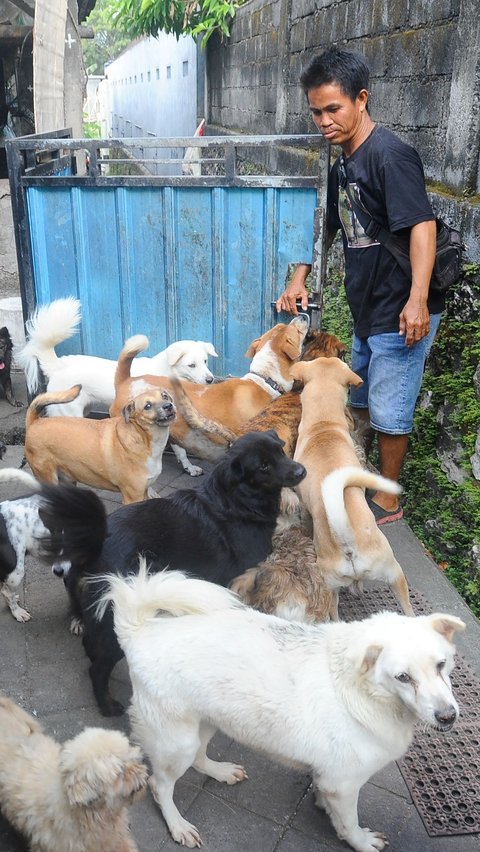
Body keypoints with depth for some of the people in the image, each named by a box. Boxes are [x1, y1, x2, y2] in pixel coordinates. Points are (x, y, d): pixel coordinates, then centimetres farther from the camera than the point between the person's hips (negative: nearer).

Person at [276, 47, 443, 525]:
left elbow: (423, 224, -25)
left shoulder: (389, 155, -16)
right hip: (368, 309, 9)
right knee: (359, 400, 20)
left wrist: (417, 300, -33)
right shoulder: (342, 165, 12)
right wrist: (299, 279, 15)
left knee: (387, 411, 1)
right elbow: (330, 227, 23)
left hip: (401, 313, -9)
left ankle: (387, 500, 19)